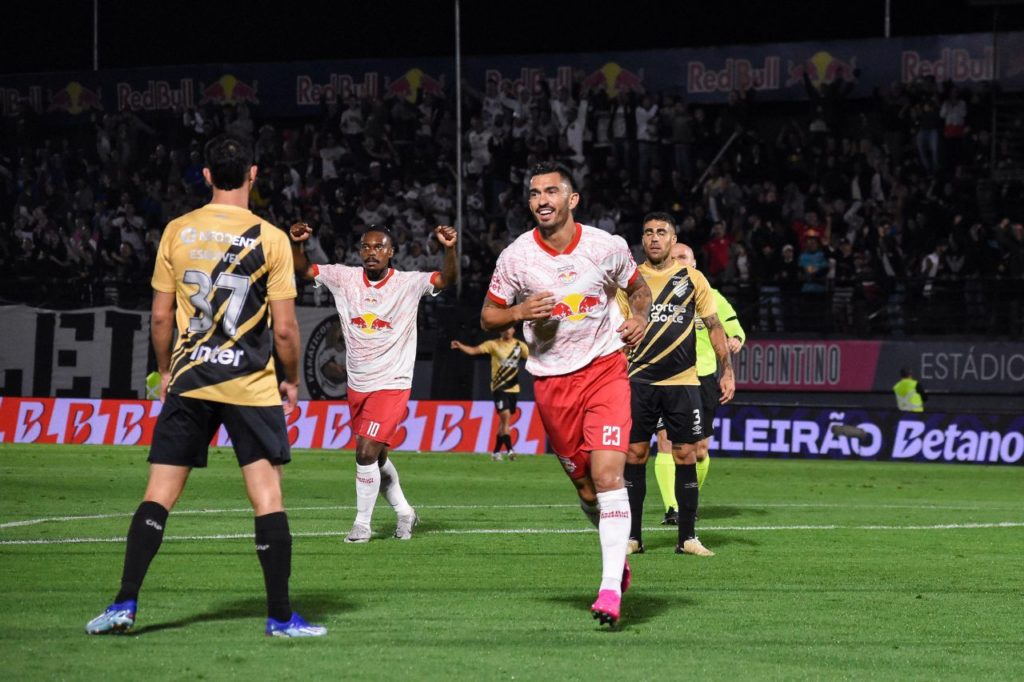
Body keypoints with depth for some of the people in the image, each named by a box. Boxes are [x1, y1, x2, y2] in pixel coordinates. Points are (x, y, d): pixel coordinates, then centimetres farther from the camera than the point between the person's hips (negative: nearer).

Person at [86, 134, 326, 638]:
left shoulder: (177, 232, 3)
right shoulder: (269, 238, -5)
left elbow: (160, 316, 6)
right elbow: (284, 327, -6)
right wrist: (292, 380, 9)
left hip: (188, 382, 3)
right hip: (251, 385, -3)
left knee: (159, 495, 6)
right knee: (267, 497, 0)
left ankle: (125, 604, 2)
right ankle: (281, 617, 0)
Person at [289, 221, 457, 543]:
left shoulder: (409, 284, -9)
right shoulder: (345, 278, 0)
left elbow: (445, 279, -22)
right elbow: (303, 270, 2)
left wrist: (450, 249, -40)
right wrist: (296, 243, -17)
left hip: (392, 385, -5)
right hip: (357, 385, 5)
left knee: (367, 453, -14)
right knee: (374, 457, 16)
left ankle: (362, 524, 0)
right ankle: (404, 512, 35)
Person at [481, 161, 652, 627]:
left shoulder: (608, 247, -5)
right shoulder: (515, 257, -5)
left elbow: (638, 288, 15)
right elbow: (488, 316, 5)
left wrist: (638, 318, -6)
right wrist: (521, 312, -15)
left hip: (605, 370, -2)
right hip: (551, 382, 2)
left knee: (608, 474, -19)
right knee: (586, 490, 6)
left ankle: (611, 587, -21)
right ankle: (618, 557, 36)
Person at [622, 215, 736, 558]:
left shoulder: (692, 279, 5)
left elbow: (714, 326, 8)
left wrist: (727, 371, 1)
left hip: (682, 381, 0)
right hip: (639, 381, 0)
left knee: (686, 456, -2)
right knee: (634, 456, -1)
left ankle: (687, 537, 4)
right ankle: (632, 537, 6)